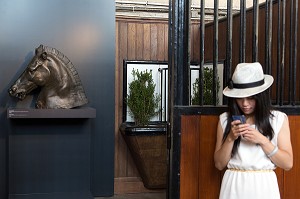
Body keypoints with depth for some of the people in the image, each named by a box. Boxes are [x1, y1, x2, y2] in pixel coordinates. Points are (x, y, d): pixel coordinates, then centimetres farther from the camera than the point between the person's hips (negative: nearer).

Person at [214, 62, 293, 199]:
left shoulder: (279, 119, -2)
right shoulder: (225, 119, 0)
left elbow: (288, 164, -4)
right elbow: (219, 164, 0)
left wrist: (262, 140, -15)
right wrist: (231, 138, -14)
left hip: (264, 186, 0)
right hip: (234, 186, 1)